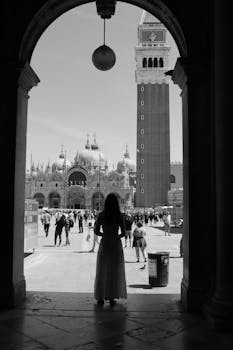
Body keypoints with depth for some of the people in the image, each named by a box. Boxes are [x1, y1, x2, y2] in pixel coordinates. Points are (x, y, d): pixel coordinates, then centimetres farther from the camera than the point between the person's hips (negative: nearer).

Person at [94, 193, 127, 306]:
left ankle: (100, 298, 15)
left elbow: (96, 231, -3)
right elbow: (123, 233, -4)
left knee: (102, 271, 11)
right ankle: (112, 298, 12)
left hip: (104, 244, 0)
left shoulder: (101, 215, -7)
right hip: (116, 245, 0)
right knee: (114, 271, 10)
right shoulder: (120, 216, -7)